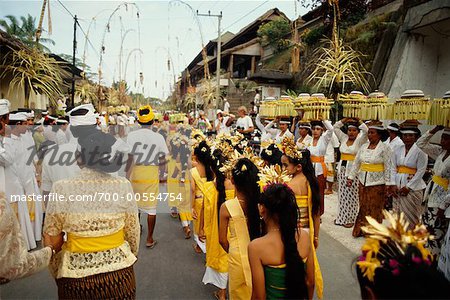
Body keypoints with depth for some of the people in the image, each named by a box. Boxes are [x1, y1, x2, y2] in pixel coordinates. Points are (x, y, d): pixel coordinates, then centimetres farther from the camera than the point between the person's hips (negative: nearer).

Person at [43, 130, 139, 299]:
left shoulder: (62, 189, -16)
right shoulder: (123, 186, -13)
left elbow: (52, 240, -6)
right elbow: (133, 232, -2)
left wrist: (56, 271, 12)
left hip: (76, 274, 0)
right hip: (119, 273, 1)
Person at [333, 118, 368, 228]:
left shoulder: (359, 140, -2)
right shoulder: (344, 138, 11)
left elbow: (366, 130, -18)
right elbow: (336, 127, 11)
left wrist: (358, 121, -8)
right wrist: (345, 119, 3)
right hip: (342, 168, 5)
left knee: (351, 195, 0)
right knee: (342, 194, 11)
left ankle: (350, 218, 9)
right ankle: (341, 217, 21)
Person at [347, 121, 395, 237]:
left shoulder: (385, 148, -7)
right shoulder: (364, 147, 8)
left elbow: (389, 167, -9)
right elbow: (356, 163, 12)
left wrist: (388, 184, -12)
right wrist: (351, 177, 9)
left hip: (377, 183, -5)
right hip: (363, 181, 5)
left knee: (375, 209, 4)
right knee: (363, 207, 11)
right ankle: (361, 230, 23)